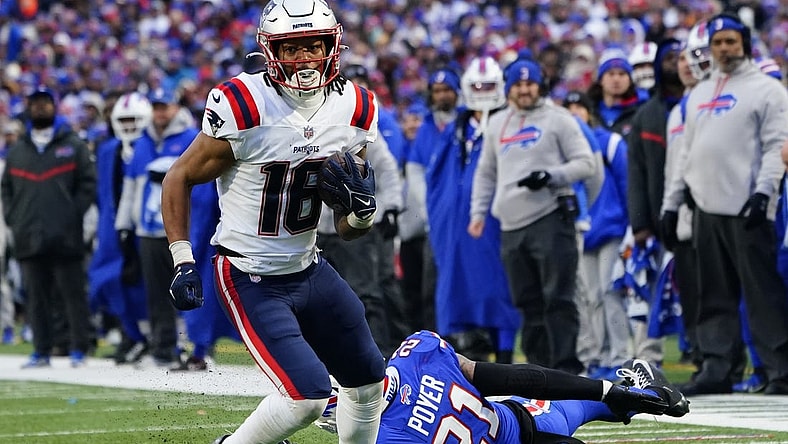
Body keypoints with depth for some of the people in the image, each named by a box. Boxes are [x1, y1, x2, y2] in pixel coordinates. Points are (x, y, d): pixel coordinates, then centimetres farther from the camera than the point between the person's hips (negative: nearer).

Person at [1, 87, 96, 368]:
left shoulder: (73, 146, 6)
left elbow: (88, 184, 2)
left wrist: (73, 215, -8)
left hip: (65, 238, -4)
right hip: (29, 238, 4)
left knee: (72, 294, -3)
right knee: (36, 297, 5)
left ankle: (78, 350, 1)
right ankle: (41, 351, 9)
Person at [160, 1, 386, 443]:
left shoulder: (354, 111, -1)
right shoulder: (245, 108, -20)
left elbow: (347, 230, 7)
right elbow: (180, 178, -8)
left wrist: (362, 207, -16)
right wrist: (183, 263, -14)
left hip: (307, 269, 7)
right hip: (251, 279, -7)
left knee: (369, 383, 16)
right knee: (307, 395, -17)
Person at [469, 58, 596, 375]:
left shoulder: (557, 119, 2)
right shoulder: (498, 124, 18)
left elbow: (586, 163, -2)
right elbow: (486, 173, 27)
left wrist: (551, 176, -16)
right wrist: (479, 211, 16)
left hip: (550, 219, -5)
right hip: (512, 226, 5)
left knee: (557, 298, -9)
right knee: (528, 302, 8)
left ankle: (566, 366, -10)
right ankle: (540, 364, 14)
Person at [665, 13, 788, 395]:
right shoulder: (699, 94, 20)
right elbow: (688, 148, 23)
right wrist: (677, 195, 14)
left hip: (747, 208, -7)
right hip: (708, 207, 7)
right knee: (715, 295, 8)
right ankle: (717, 368, 11)